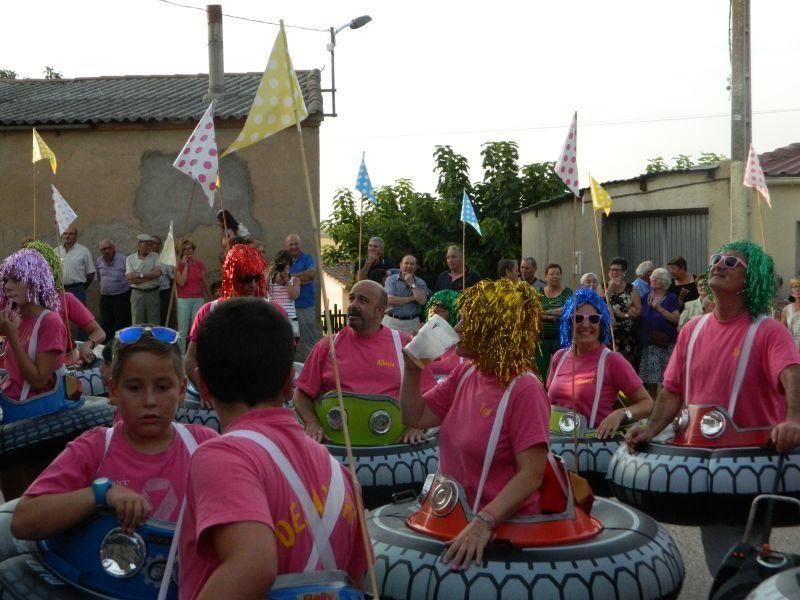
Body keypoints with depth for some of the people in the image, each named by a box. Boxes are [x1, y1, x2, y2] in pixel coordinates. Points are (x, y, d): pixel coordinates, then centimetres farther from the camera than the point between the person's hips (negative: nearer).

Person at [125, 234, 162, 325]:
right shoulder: (130, 259, 3)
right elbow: (130, 279, -8)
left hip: (153, 294, 0)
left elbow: (158, 273, -12)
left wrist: (140, 275, -10)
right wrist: (150, 276, -10)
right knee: (137, 324, 4)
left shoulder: (155, 256, 3)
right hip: (137, 294, 0)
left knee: (154, 323, 3)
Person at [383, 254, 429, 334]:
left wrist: (412, 283, -4)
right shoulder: (391, 279, 4)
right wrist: (412, 298, -5)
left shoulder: (421, 283, 9)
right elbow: (390, 300, -10)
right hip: (392, 321, -1)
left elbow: (422, 301, -8)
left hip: (412, 323, 1)